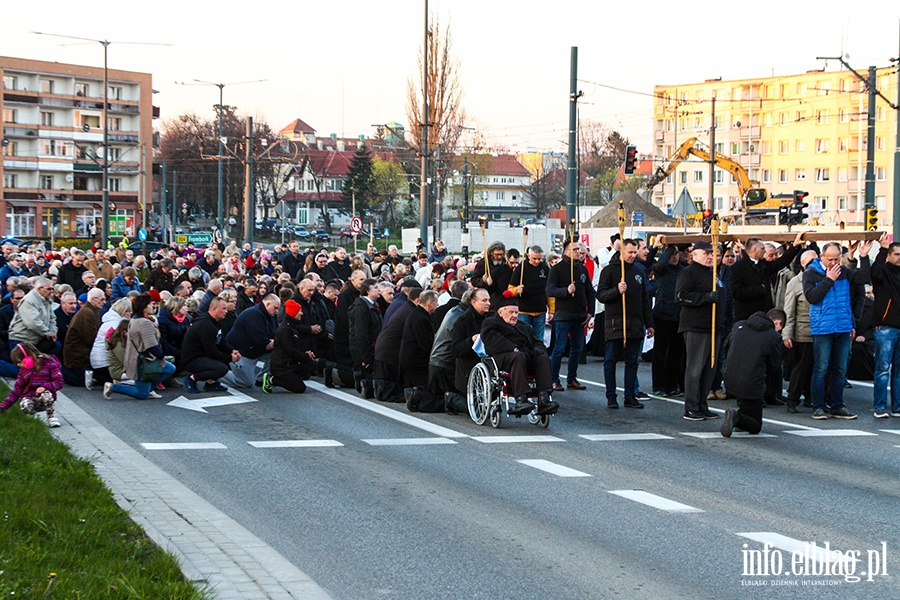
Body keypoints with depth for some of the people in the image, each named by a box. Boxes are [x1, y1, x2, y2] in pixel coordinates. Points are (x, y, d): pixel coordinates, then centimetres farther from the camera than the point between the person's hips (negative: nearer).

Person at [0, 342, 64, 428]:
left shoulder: (49, 364, -5)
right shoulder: (23, 371, 10)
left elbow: (59, 382, -10)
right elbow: (16, 391, 9)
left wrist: (45, 386, -28)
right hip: (28, 397, 2)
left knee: (46, 394, -39)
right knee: (25, 405, -35)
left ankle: (51, 415, -11)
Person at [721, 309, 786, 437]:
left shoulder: (739, 325, 6)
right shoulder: (774, 336, -6)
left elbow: (727, 345, 20)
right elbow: (774, 367, 1)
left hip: (729, 380, 6)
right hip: (751, 385, -6)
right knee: (755, 426, 9)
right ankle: (737, 418, -20)